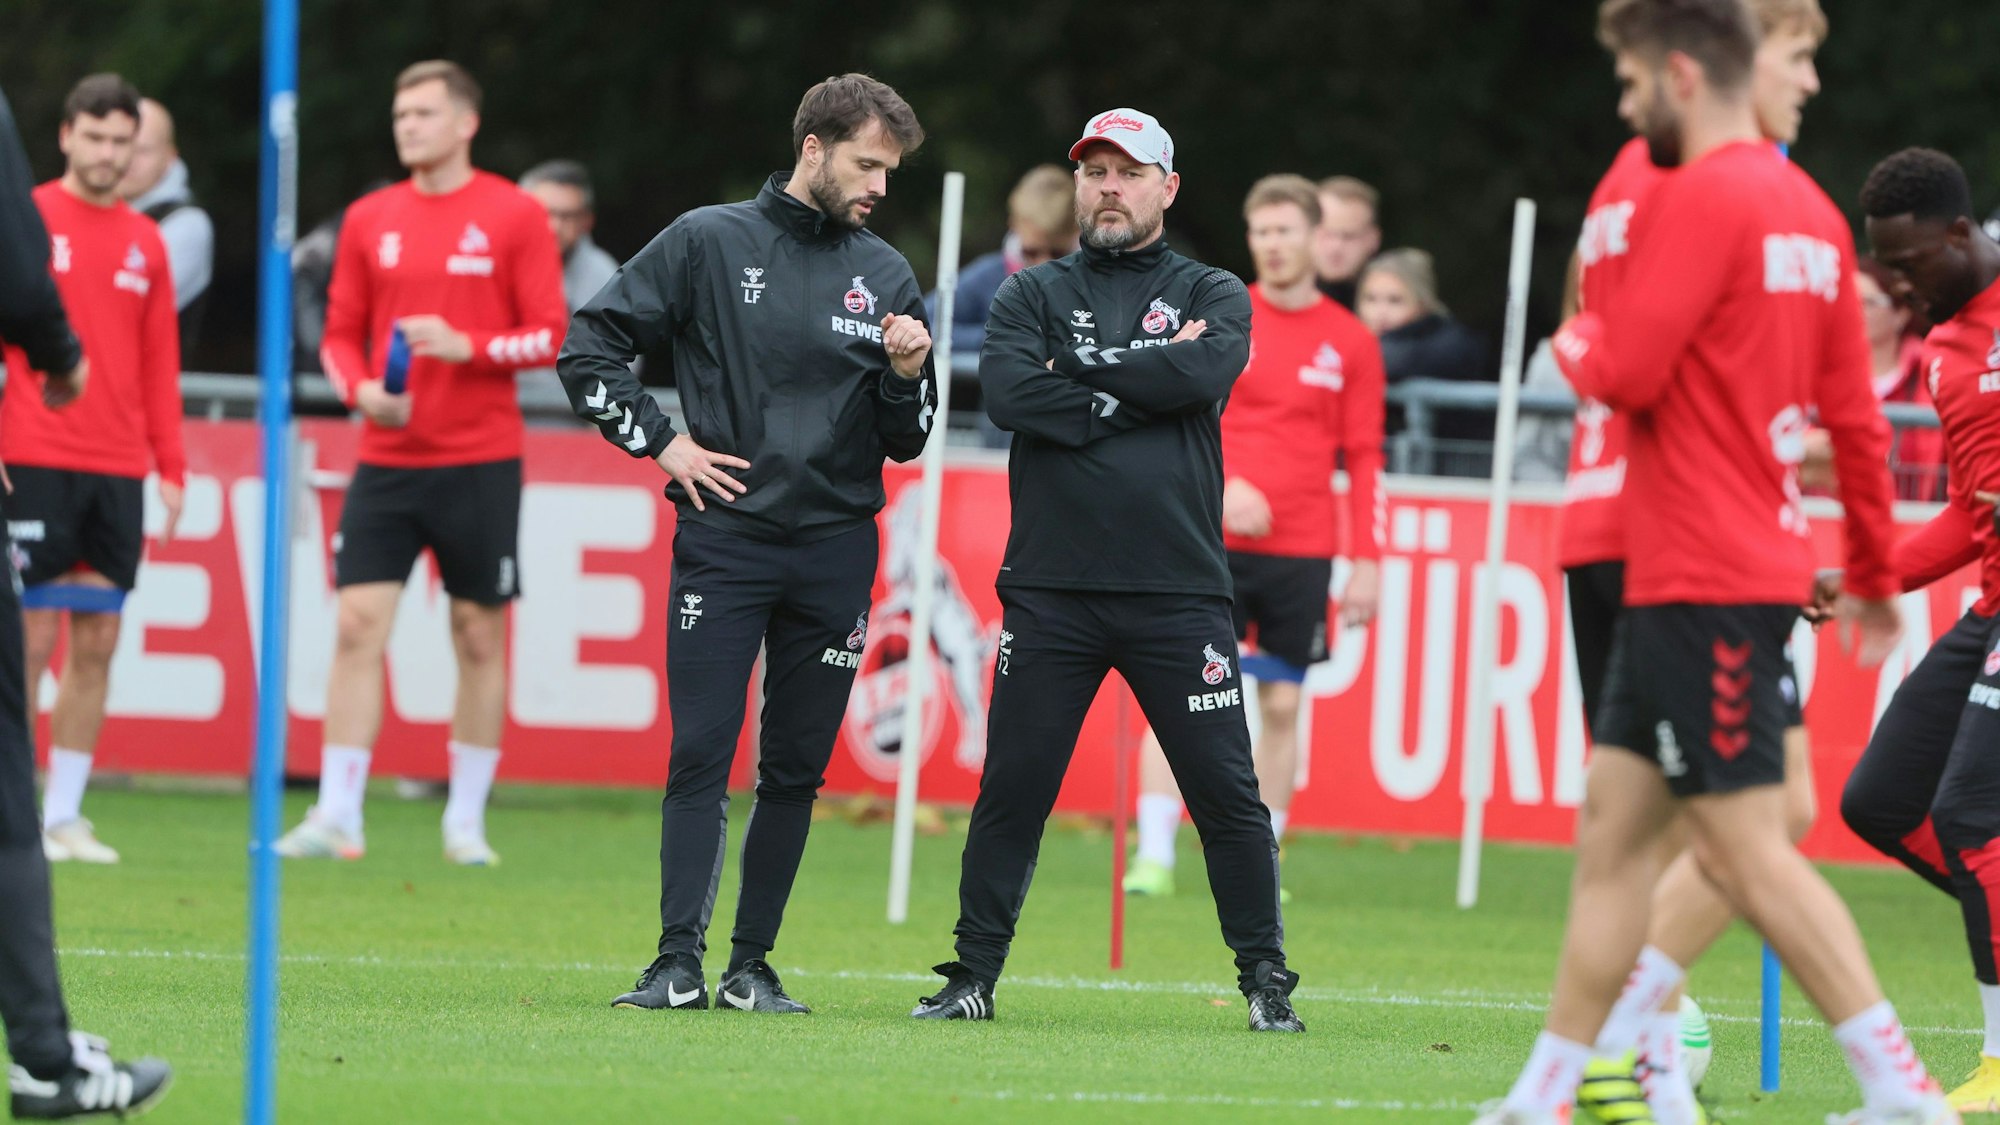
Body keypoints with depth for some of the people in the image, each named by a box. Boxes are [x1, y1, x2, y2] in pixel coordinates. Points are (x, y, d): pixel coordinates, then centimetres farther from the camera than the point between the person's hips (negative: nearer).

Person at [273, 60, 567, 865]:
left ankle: (466, 821, 12)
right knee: (358, 624, -7)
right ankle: (337, 816, -6)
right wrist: (362, 387, -8)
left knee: (479, 634, 3)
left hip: (480, 461, -2)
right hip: (387, 459, 2)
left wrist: (467, 346, -19)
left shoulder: (514, 217, -1)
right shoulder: (370, 219, 8)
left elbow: (550, 335, -3)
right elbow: (341, 333, 12)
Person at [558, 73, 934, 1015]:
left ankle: (752, 966, 10)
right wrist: (658, 444, -3)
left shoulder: (885, 276, 9)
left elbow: (904, 443, 11)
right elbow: (589, 346, 4)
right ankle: (679, 963, -12)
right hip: (724, 539, -3)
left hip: (835, 549, 3)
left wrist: (908, 375, -9)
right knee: (700, 758, -9)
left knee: (796, 770, 4)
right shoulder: (709, 243, 1)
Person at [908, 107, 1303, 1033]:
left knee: (1226, 795, -2)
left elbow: (1206, 373, -12)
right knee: (1010, 791, 1)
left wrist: (1084, 366, -6)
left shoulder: (1211, 297, 11)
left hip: (1178, 595, -1)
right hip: (1050, 591, 1)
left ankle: (1265, 981, 7)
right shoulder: (1033, 297, 11)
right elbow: (1009, 393, -8)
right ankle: (973, 976, 10)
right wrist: (1142, 386, -10)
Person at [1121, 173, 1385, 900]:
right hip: (1213, 542, -1)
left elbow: (1365, 460, 8)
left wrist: (1366, 561, 1)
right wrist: (1219, 486, -15)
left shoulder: (1350, 344, 6)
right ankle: (1154, 856, -8)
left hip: (1302, 552, 1)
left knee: (1282, 704, 3)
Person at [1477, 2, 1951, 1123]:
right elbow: (1856, 411, 17)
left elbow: (1625, 369, -20)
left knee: (1748, 851, -9)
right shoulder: (1809, 209, 12)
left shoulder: (1705, 196, -15)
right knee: (1613, 823, 13)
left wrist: (1576, 339, 3)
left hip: (1705, 585, -10)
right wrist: (1874, 571, 24)